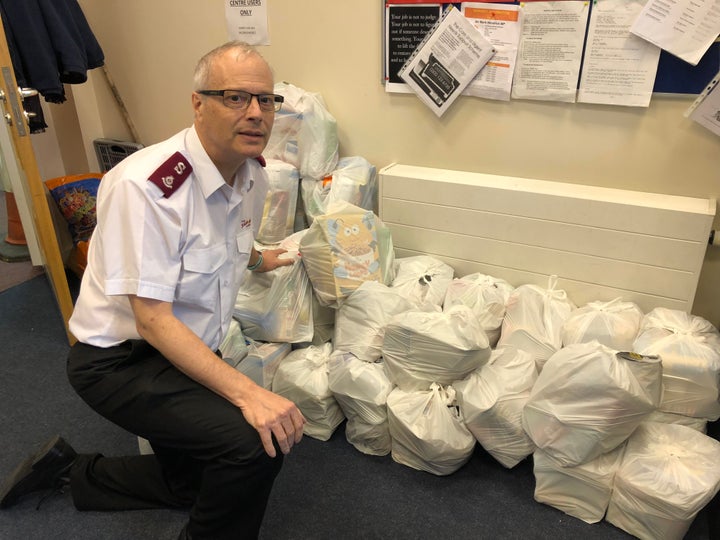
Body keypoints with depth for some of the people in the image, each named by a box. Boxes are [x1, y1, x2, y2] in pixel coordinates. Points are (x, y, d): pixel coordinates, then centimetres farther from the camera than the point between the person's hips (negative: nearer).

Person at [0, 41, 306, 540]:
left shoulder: (253, 174, -4)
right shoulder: (145, 185, -29)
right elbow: (153, 319, -31)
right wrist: (246, 392, -37)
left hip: (187, 351, 9)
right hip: (121, 360, -8)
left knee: (188, 483, 25)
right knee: (257, 441, -28)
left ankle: (69, 471, 43)